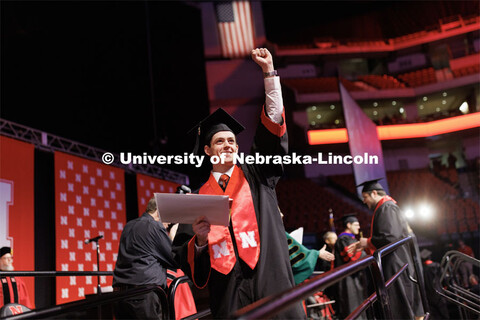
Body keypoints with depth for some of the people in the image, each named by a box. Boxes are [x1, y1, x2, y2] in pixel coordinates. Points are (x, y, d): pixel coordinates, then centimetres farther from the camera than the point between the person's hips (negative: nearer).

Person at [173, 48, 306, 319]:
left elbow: (273, 120, 3)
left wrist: (269, 71, -1)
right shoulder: (200, 196, 11)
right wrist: (199, 240, -13)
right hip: (229, 294, 0)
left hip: (270, 279, 0)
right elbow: (185, 255, 10)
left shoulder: (255, 174, 12)